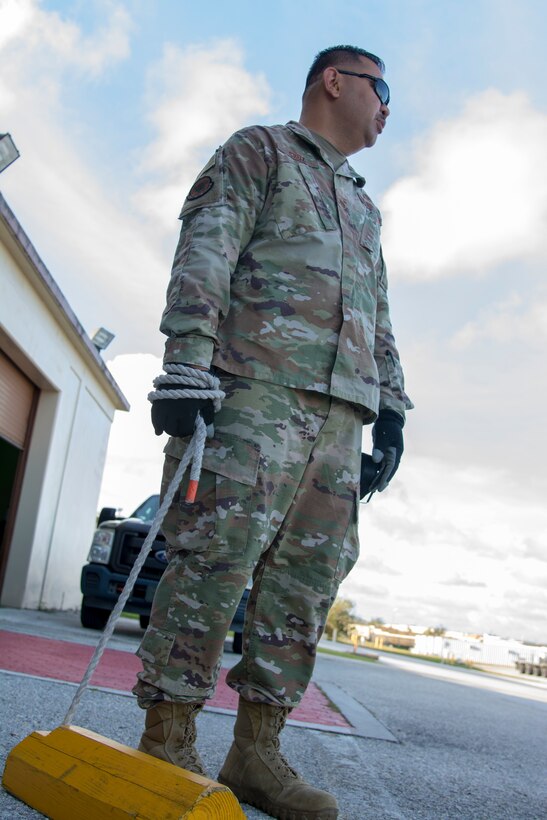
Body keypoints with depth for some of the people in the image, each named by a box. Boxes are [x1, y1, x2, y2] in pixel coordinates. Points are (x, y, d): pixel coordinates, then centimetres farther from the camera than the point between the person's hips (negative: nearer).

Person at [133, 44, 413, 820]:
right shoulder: (258, 151, 13)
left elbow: (379, 320, 29)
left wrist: (390, 405, 16)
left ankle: (256, 750, 8)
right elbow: (204, 253, -3)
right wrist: (187, 358, -18)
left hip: (341, 411, 7)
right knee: (216, 556, -13)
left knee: (309, 576, 0)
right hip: (257, 386, -7)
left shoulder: (364, 208, 34)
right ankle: (167, 744, -2)